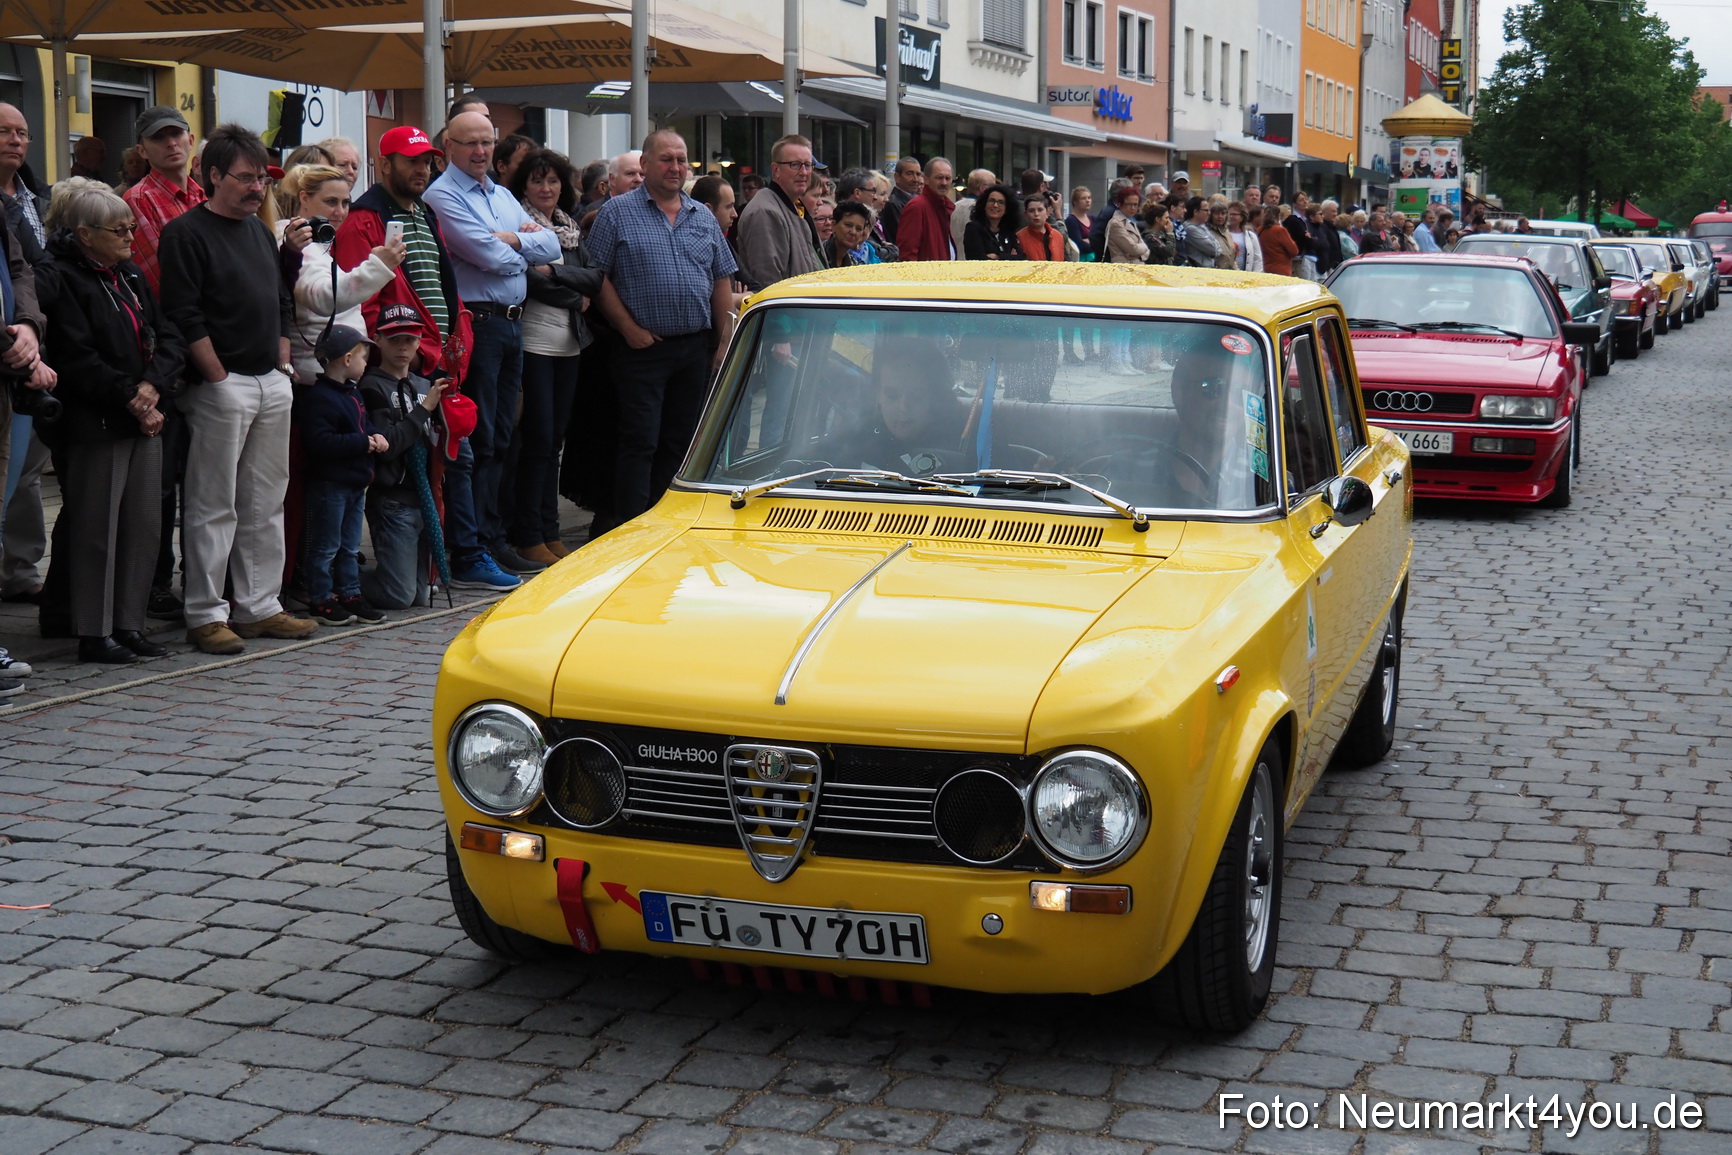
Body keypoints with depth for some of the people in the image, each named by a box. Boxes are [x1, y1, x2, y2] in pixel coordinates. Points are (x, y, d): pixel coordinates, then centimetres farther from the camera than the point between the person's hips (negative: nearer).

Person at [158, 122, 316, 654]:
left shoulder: (261, 231, 17)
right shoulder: (186, 232, -7)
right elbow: (185, 317, -13)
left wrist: (283, 364, 11)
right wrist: (219, 379, -14)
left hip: (272, 384, 7)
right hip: (221, 385, -7)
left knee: (265, 503, 10)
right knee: (214, 505, -3)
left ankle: (259, 607, 17)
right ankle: (205, 614, 3)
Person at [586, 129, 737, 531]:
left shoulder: (703, 218, 13)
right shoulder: (617, 212, -1)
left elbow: (722, 281, 15)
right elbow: (597, 276, -5)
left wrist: (724, 341, 7)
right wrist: (629, 328, -11)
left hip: (696, 348, 5)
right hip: (643, 347, -5)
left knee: (682, 443, 9)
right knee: (640, 444, -5)